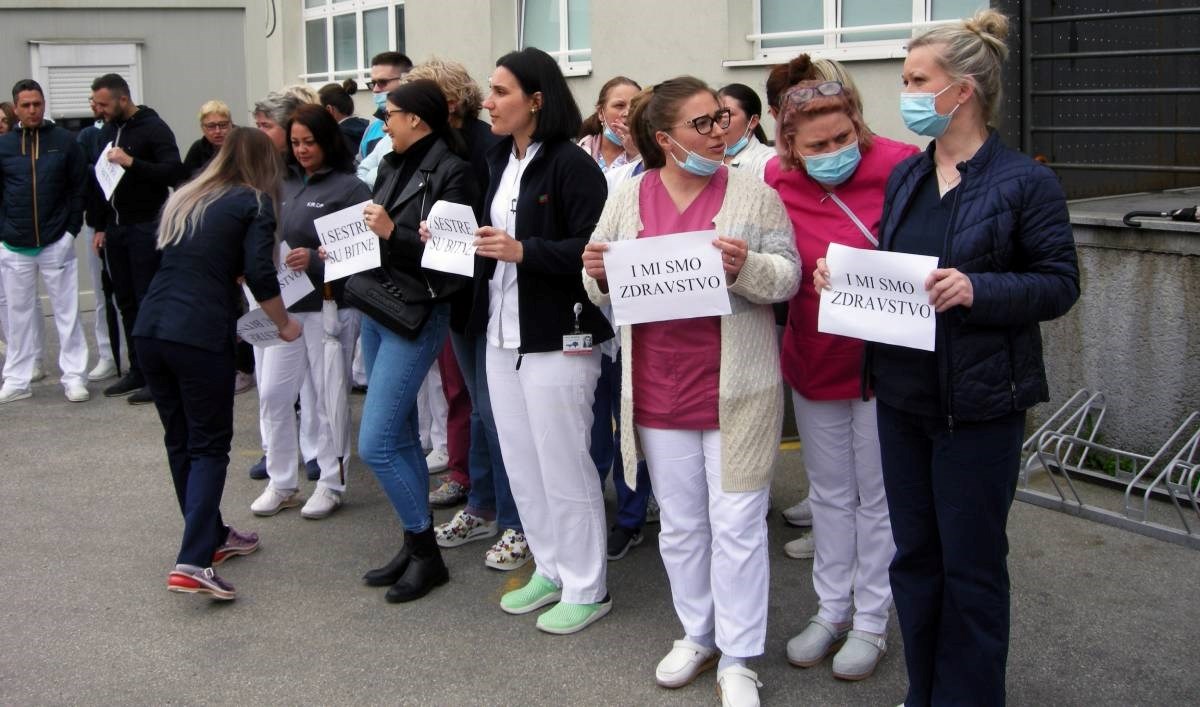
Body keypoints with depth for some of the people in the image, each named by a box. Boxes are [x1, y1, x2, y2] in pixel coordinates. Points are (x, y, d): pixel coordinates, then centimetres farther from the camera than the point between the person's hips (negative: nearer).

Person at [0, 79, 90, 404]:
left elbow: (79, 188, 2)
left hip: (56, 243, -2)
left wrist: (72, 229, -4)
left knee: (67, 310, 1)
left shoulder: (64, 141, -1)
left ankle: (74, 377, 6)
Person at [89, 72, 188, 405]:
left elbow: (175, 173, -20)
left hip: (146, 228, -7)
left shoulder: (153, 128, -9)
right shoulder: (108, 131, 14)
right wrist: (99, 226, 15)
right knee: (126, 302, 10)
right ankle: (137, 371, 18)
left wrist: (132, 162, -26)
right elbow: (100, 178, 19)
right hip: (115, 228, 7)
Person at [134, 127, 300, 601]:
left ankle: (211, 537, 30)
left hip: (149, 328, 6)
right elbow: (260, 276, -7)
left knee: (180, 441, 16)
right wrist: (285, 324, 8)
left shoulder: (184, 199, 20)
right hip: (201, 335, -6)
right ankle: (193, 562, -8)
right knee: (209, 446, 2)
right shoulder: (254, 203, 3)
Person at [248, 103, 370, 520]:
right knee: (272, 394, 8)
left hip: (328, 305, -6)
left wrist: (315, 260, -24)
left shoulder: (348, 188, -8)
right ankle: (281, 484, 21)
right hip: (284, 303, 6)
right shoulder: (284, 184, 10)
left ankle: (331, 485, 19)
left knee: (326, 398, 4)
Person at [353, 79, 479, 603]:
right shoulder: (393, 167, 11)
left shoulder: (450, 173, -13)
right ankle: (415, 546, 24)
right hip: (376, 308, 9)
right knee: (399, 437, 13)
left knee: (376, 444, -9)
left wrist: (393, 232, -21)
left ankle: (427, 554, 5)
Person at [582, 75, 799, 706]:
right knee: (680, 525, 15)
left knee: (737, 526, 3)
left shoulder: (754, 193, -3)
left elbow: (786, 276, -5)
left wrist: (746, 267, -24)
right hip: (658, 389, 3)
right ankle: (697, 636, 34)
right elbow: (599, 287, 10)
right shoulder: (628, 197, 4)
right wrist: (598, 272, -13)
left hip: (736, 389, -3)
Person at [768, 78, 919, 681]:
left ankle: (871, 621, 26)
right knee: (829, 494, 18)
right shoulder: (775, 183, -7)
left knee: (877, 497, 10)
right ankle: (831, 609, 34)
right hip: (813, 361, 4)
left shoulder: (899, 167, -18)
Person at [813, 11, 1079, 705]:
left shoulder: (1025, 181, -10)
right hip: (903, 394, 6)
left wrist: (977, 289, -25)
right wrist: (844, 275, -4)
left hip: (978, 405, -6)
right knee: (914, 554, 15)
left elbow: (1059, 282, -11)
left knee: (971, 564, 5)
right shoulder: (905, 176, 9)